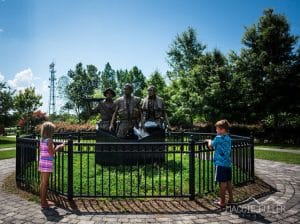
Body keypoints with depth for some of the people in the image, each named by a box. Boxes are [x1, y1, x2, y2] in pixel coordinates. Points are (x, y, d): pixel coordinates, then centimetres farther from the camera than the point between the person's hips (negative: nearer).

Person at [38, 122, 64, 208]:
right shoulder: (49, 140, -15)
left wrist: (54, 148, 22)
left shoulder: (42, 140, 10)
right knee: (45, 183, 0)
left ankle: (43, 200, 28)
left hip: (41, 162, 9)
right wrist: (58, 147, -5)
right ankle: (43, 202, 9)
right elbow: (51, 153, -18)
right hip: (47, 163, -8)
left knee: (42, 182, 16)